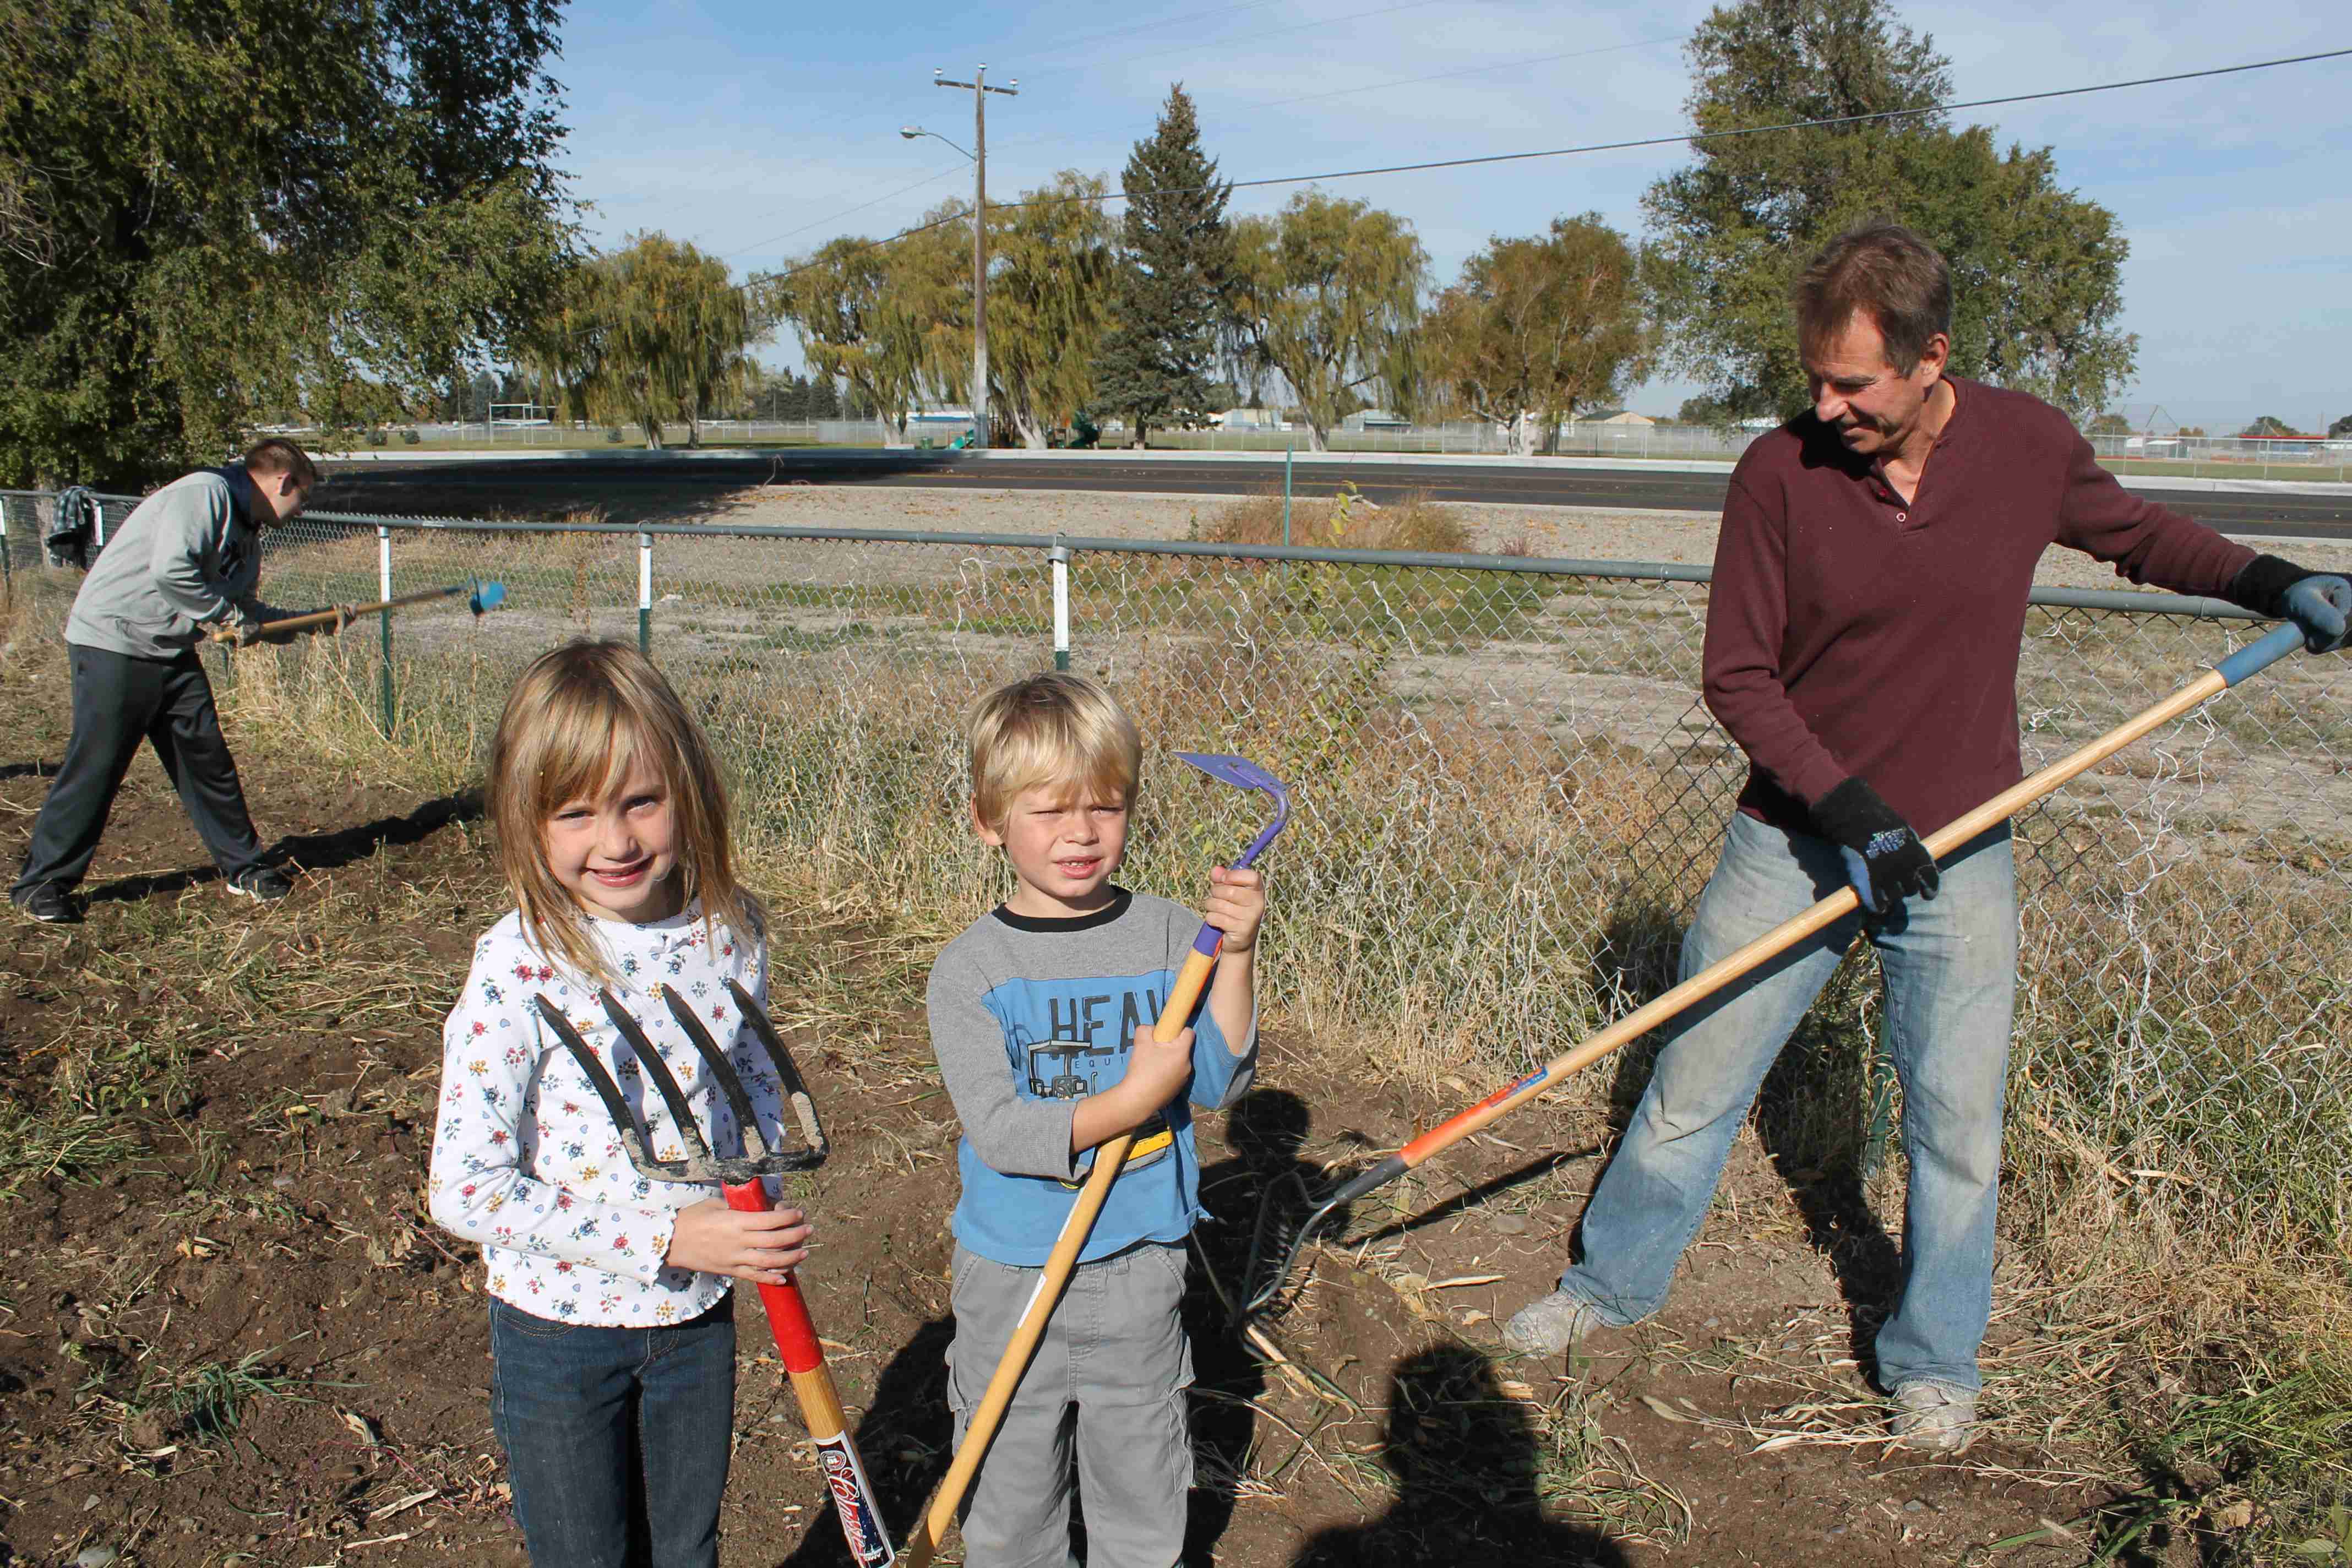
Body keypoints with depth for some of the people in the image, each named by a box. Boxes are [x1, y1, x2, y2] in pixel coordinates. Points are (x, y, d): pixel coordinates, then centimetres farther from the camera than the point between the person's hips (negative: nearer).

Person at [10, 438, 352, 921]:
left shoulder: (247, 531, 13)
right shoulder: (204, 494, -18)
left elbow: (246, 613, 20)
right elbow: (170, 571, -30)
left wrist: (313, 622, 18)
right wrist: (228, 614, -19)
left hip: (173, 653, 9)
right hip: (112, 643, -9)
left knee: (208, 759, 9)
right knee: (94, 767, -5)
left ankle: (242, 867, 18)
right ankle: (42, 883, 8)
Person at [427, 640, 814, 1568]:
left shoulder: (728, 930, -8)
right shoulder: (519, 968, -21)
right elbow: (464, 1190, -20)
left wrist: (753, 1205, -7)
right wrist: (661, 1238, -25)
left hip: (696, 1315, 4)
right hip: (560, 1327, -3)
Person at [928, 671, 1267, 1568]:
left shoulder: (1172, 938, -6)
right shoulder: (969, 971, -12)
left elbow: (1220, 1084, -10)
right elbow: (997, 1129, -19)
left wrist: (1235, 957, -21)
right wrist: (1135, 1097, -24)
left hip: (1140, 1271, 2)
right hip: (1011, 1281, -1)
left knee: (1144, 1494, 20)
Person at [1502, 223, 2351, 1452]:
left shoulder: (2031, 446, -7)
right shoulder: (1780, 471, -13)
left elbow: (2134, 532, 15)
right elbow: (1736, 675, -9)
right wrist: (1842, 804, -19)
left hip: (1958, 853, 1)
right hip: (1792, 839, -1)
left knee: (1957, 1122, 9)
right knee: (1695, 1080, 8)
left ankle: (1934, 1361, 31)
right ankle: (1611, 1283, 30)